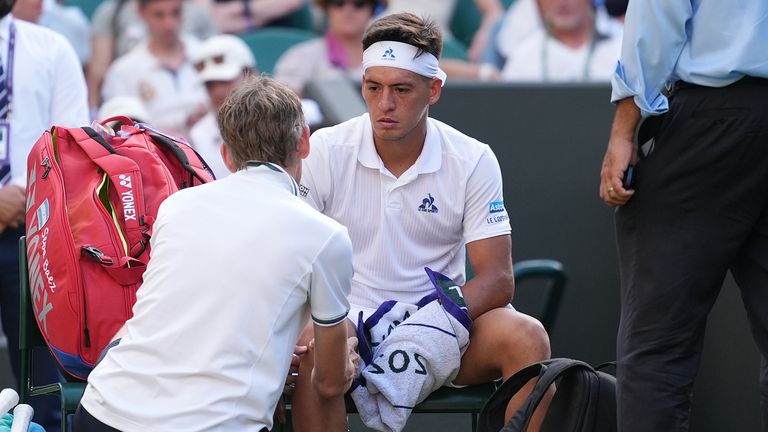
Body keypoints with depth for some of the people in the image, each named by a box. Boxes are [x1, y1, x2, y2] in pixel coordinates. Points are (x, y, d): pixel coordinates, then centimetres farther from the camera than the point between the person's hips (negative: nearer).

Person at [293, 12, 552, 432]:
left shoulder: (473, 161, -1)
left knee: (526, 338, -27)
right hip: (347, 321, -1)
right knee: (313, 341, -36)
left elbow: (497, 279, -6)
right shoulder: (325, 151, -3)